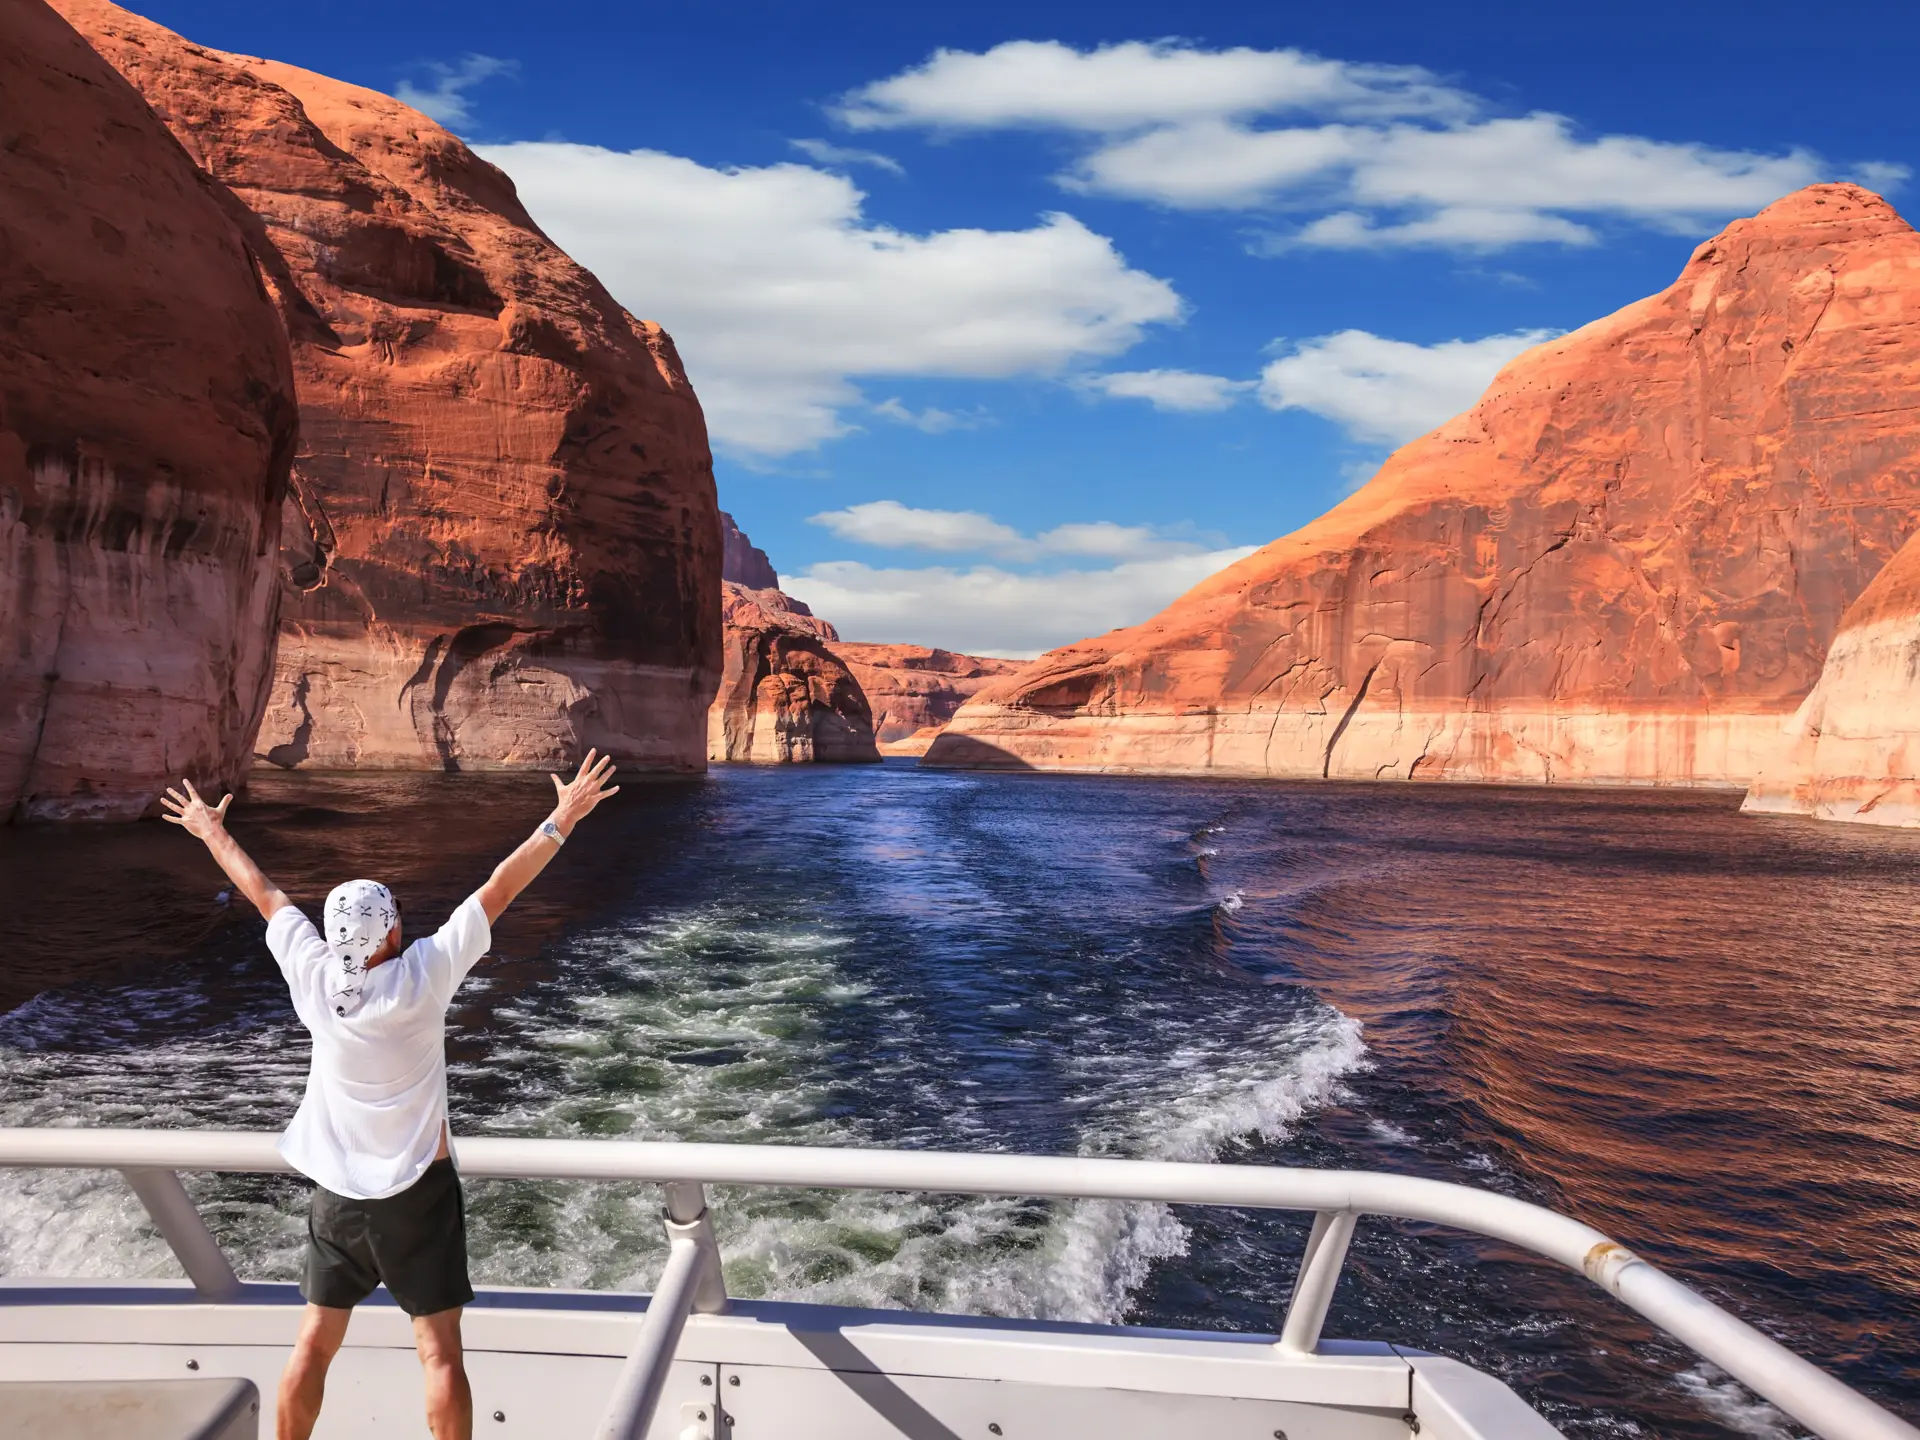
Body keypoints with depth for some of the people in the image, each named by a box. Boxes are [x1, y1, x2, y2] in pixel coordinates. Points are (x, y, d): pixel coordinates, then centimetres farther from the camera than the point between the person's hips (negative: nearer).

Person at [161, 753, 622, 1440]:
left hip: (337, 1191, 4)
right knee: (439, 1350, 2)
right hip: (418, 1190, -4)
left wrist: (212, 831, 20)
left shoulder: (313, 975, -8)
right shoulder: (420, 977, -17)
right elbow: (497, 890, -17)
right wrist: (562, 819, -15)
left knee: (314, 1342, 16)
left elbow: (264, 893, 6)